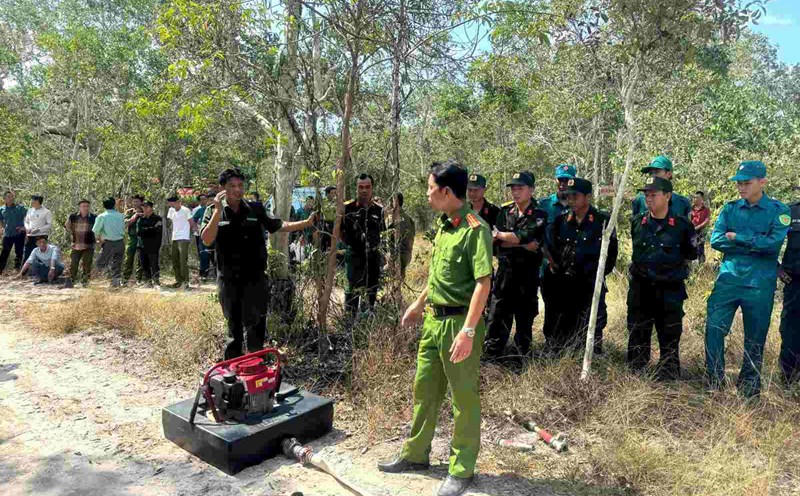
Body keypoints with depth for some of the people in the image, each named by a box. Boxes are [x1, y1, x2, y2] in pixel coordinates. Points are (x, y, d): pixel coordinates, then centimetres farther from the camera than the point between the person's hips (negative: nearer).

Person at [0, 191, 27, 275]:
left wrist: (24, 226, -9)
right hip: (7, 234, 2)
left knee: (19, 252, 4)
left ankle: (17, 268, 14)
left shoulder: (20, 208, -3)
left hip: (19, 233, -2)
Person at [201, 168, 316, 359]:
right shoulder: (213, 211, -1)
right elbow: (206, 240, -14)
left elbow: (279, 226, 7)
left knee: (255, 324, 3)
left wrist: (307, 222, -3)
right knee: (233, 324, 13)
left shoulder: (255, 209, 3)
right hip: (228, 279, 0)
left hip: (255, 278, 0)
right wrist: (218, 211, -22)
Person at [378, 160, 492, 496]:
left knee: (464, 398, 7)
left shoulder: (475, 229, -18)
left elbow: (483, 283, -22)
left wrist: (468, 331, -26)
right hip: (433, 319, 9)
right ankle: (415, 455, 36)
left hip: (459, 323, -9)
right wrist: (419, 303, 23)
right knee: (424, 389, 19)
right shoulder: (444, 224, 9)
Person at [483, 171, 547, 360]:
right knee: (497, 314, 3)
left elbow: (522, 237, -20)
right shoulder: (505, 211, 6)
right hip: (505, 271, 3)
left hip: (528, 274, -2)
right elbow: (497, 242, -5)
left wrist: (498, 234, -10)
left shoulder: (539, 215, -5)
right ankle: (491, 356, 11)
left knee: (525, 316, 10)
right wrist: (523, 244, -16)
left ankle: (523, 357, 24)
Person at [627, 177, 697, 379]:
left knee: (670, 340, 6)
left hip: (669, 292, -3)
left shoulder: (682, 225, -7)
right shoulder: (637, 223, 3)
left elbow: (692, 253, 5)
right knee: (637, 338, 11)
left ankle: (668, 379, 18)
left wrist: (670, 257, 1)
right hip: (640, 290, 3)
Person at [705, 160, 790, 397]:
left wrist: (737, 237, -10)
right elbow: (716, 240, -4)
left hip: (760, 285, -2)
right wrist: (753, 245, -11)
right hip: (728, 279, 2)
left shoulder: (778, 210, 0)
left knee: (755, 339, 8)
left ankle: (749, 388, 24)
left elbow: (773, 243, -15)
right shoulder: (730, 208, 7)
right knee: (714, 328, -5)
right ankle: (713, 382, 9)